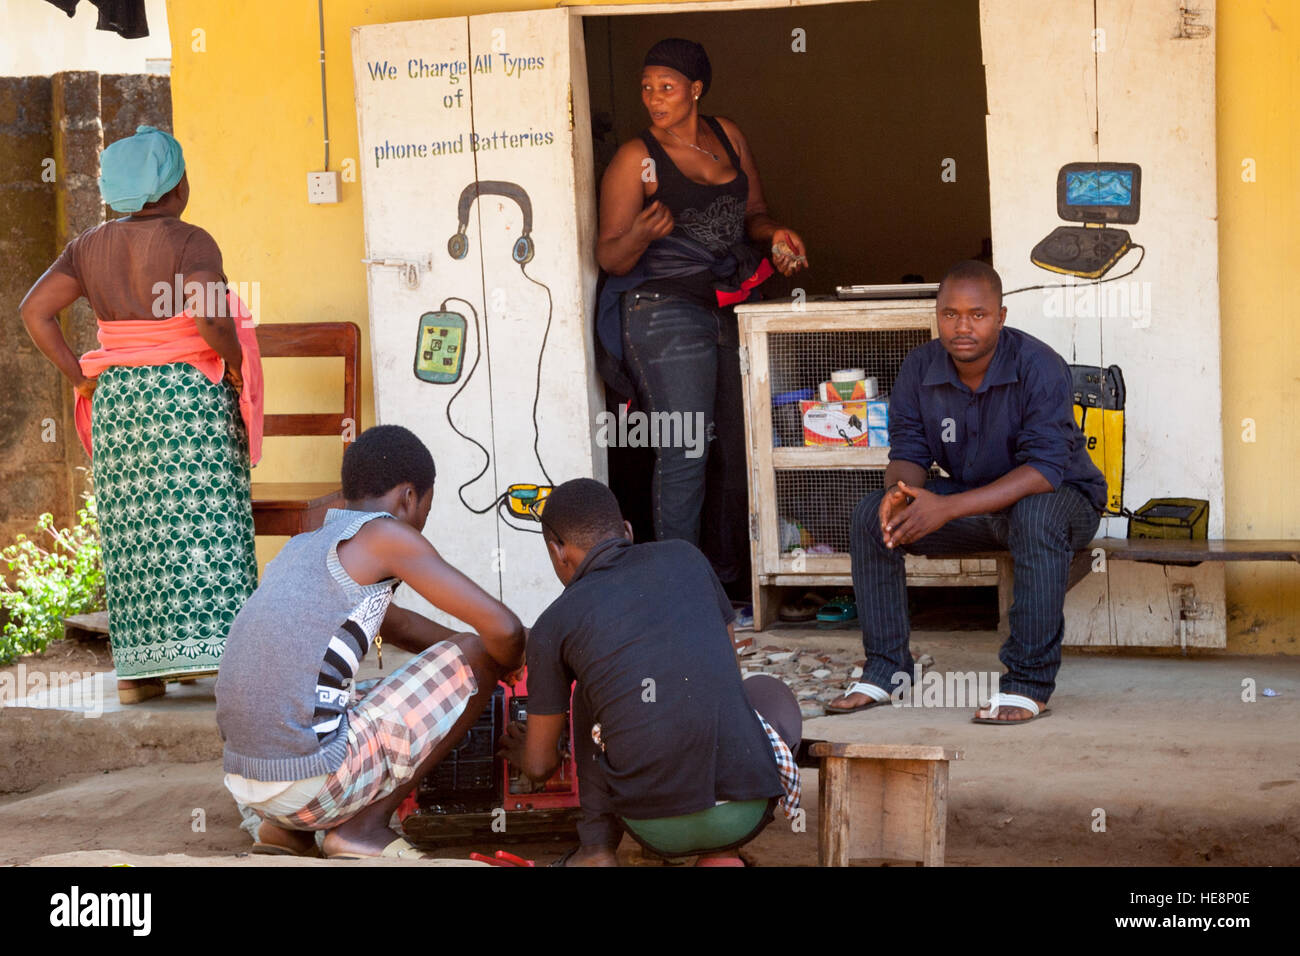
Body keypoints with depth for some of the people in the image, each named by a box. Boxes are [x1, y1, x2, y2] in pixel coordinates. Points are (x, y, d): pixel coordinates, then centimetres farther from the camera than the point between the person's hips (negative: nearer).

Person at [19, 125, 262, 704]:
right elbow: (207, 313, -26)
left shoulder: (89, 248, 7)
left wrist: (79, 378, 3)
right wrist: (234, 363, -9)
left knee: (133, 534, 9)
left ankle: (136, 670, 9)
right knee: (204, 526, -3)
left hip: (117, 402, 5)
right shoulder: (189, 243, -10)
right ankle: (215, 654, -7)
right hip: (191, 396, -5)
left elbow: (35, 310, 1)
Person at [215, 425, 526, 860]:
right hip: (314, 784, -8)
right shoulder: (383, 535, -4)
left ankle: (285, 829, 14)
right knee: (476, 656, 3)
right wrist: (502, 670, 15)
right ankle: (365, 827, 2)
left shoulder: (302, 546, 21)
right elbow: (503, 628, -6)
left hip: (246, 784, 8)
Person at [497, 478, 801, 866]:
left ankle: (597, 852, 16)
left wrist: (526, 756, 44)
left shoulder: (553, 624, 8)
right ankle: (719, 855, 11)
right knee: (769, 693, 31)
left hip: (654, 826, 1)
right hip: (744, 816, -1)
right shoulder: (685, 558, 13)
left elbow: (540, 763, 19)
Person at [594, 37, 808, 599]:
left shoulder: (727, 136, 10)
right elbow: (610, 258, -6)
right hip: (666, 314, -6)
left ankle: (730, 575, 17)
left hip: (730, 311, 6)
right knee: (684, 452, -11)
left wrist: (774, 234, -1)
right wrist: (641, 233, -27)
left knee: (735, 447, 7)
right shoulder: (636, 158, -6)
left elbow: (752, 212, 21)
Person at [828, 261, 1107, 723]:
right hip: (969, 501, 5)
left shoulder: (1039, 367, -25)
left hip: (1062, 496, -5)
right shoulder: (919, 369, -8)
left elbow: (1044, 469, -33)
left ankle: (1029, 684, -34)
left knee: (1037, 517, -40)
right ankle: (885, 668, -7)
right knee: (871, 515, -13)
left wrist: (948, 507, -42)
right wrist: (900, 491, -31)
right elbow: (909, 450, -4)